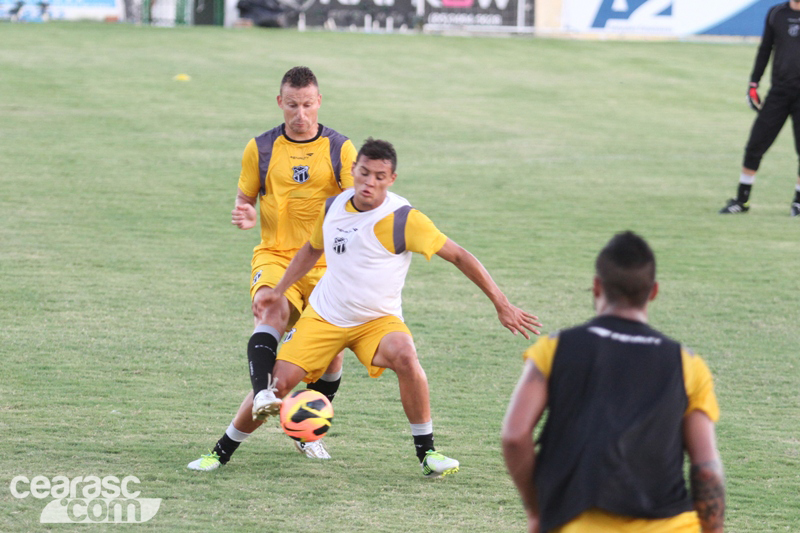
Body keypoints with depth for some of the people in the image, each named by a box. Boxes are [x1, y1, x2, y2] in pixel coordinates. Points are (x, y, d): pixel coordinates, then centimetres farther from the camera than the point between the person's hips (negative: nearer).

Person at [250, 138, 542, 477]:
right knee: (277, 385, -12)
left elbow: (459, 256, -14)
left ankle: (426, 452, -23)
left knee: (404, 355, -36)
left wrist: (501, 305, -16)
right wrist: (278, 291, 18)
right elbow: (312, 249, 20)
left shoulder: (403, 219, -17)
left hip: (376, 320, -4)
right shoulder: (334, 207, -2)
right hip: (323, 316, 4)